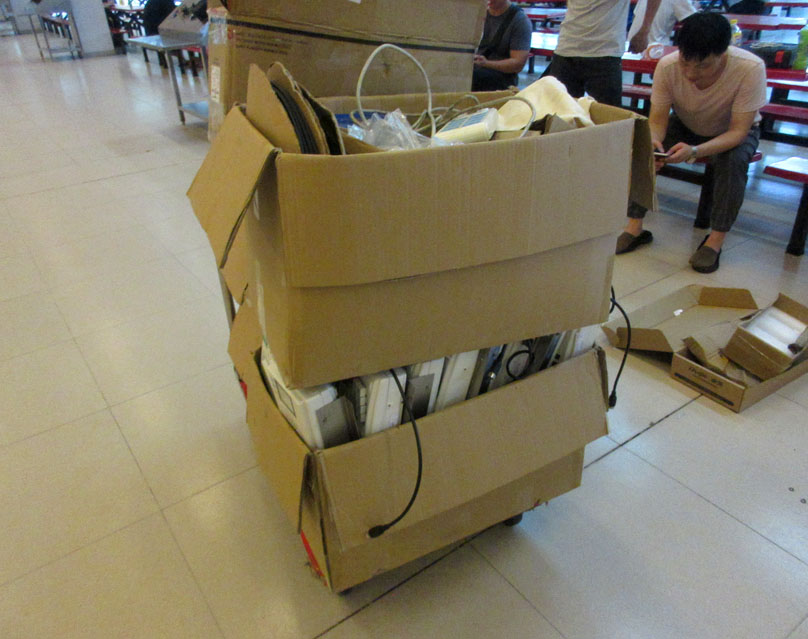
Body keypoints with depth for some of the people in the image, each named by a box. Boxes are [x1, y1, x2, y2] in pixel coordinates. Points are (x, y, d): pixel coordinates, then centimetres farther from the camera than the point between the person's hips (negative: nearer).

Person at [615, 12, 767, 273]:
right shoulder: (667, 66, -27)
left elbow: (738, 131, -31)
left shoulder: (750, 68, -33)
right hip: (685, 126, 2)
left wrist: (695, 151, -49)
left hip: (735, 132, -2)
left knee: (733, 160, -34)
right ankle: (635, 227, -15)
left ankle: (715, 240, -18)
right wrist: (652, 141, -44)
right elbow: (657, 119, -20)